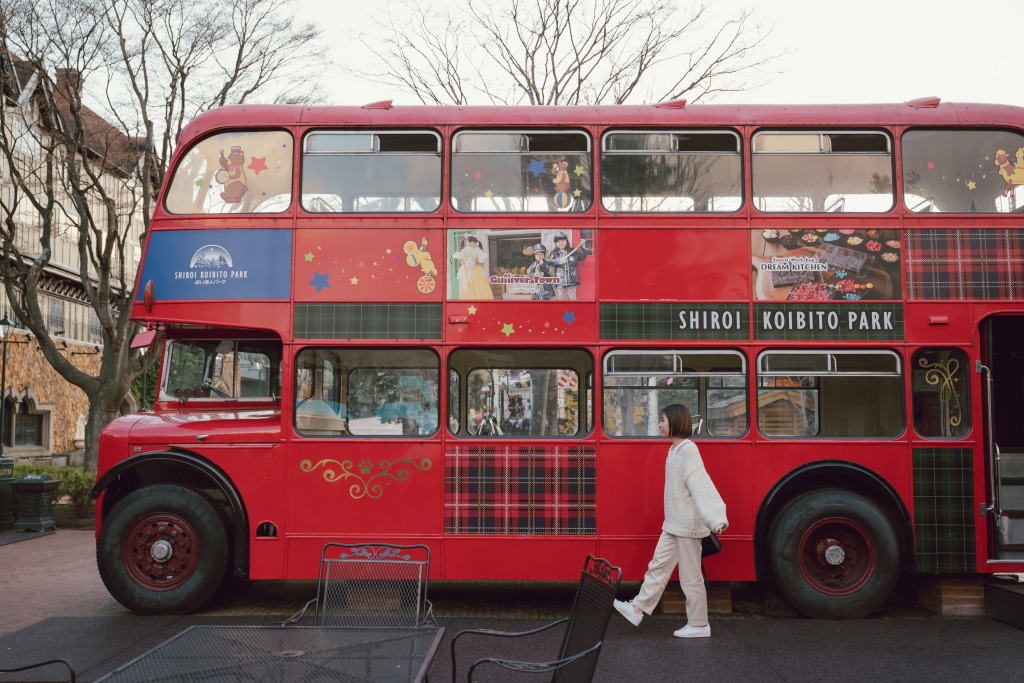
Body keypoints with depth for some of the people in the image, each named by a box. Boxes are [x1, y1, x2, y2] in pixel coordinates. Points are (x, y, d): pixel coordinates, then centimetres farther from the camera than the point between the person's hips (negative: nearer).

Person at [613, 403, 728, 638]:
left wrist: (716, 519, -36)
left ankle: (699, 625, 15)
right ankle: (637, 609, 23)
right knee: (658, 567, 15)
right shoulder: (675, 449, 10)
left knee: (690, 576, 2)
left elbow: (701, 485, -28)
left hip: (687, 524, -9)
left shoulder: (688, 450, -18)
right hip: (674, 523, 9)